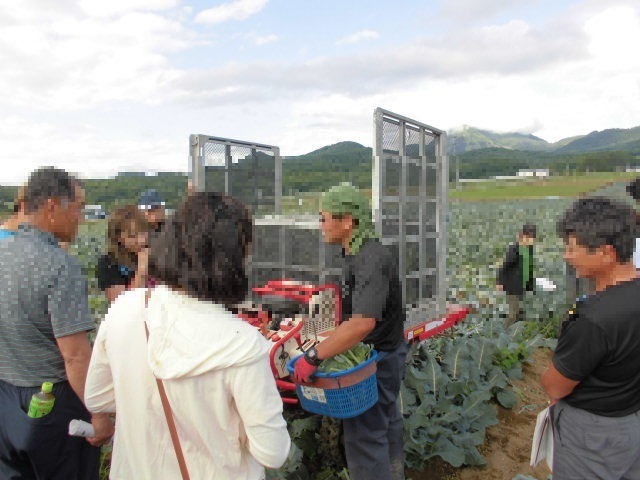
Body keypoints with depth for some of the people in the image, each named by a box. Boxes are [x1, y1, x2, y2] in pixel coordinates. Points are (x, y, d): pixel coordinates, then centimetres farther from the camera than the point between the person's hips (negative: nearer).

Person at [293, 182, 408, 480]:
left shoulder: (371, 260, -28)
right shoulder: (357, 254, 4)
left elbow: (363, 322, -38)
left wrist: (314, 357, -36)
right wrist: (326, 346, 13)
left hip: (375, 358, -10)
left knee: (364, 436, 1)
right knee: (386, 425, 25)